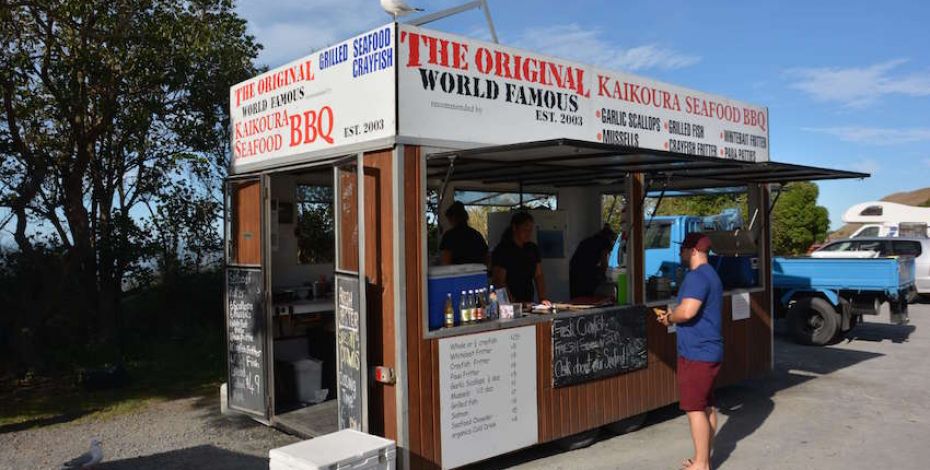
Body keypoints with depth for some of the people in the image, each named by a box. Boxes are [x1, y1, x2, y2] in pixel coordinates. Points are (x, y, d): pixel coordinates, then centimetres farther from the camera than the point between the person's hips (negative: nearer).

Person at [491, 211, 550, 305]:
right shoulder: (501, 250, -6)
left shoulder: (533, 249, 14)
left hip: (529, 303, 5)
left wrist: (543, 299, 1)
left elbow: (539, 276, 15)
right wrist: (514, 304, -21)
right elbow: (499, 282, -11)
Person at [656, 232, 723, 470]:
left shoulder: (697, 276, -17)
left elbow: (687, 312, -29)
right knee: (707, 406, 15)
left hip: (696, 353, -10)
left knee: (695, 408, -3)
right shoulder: (711, 275, 16)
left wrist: (669, 318, -10)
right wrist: (674, 315, 12)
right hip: (709, 350, 10)